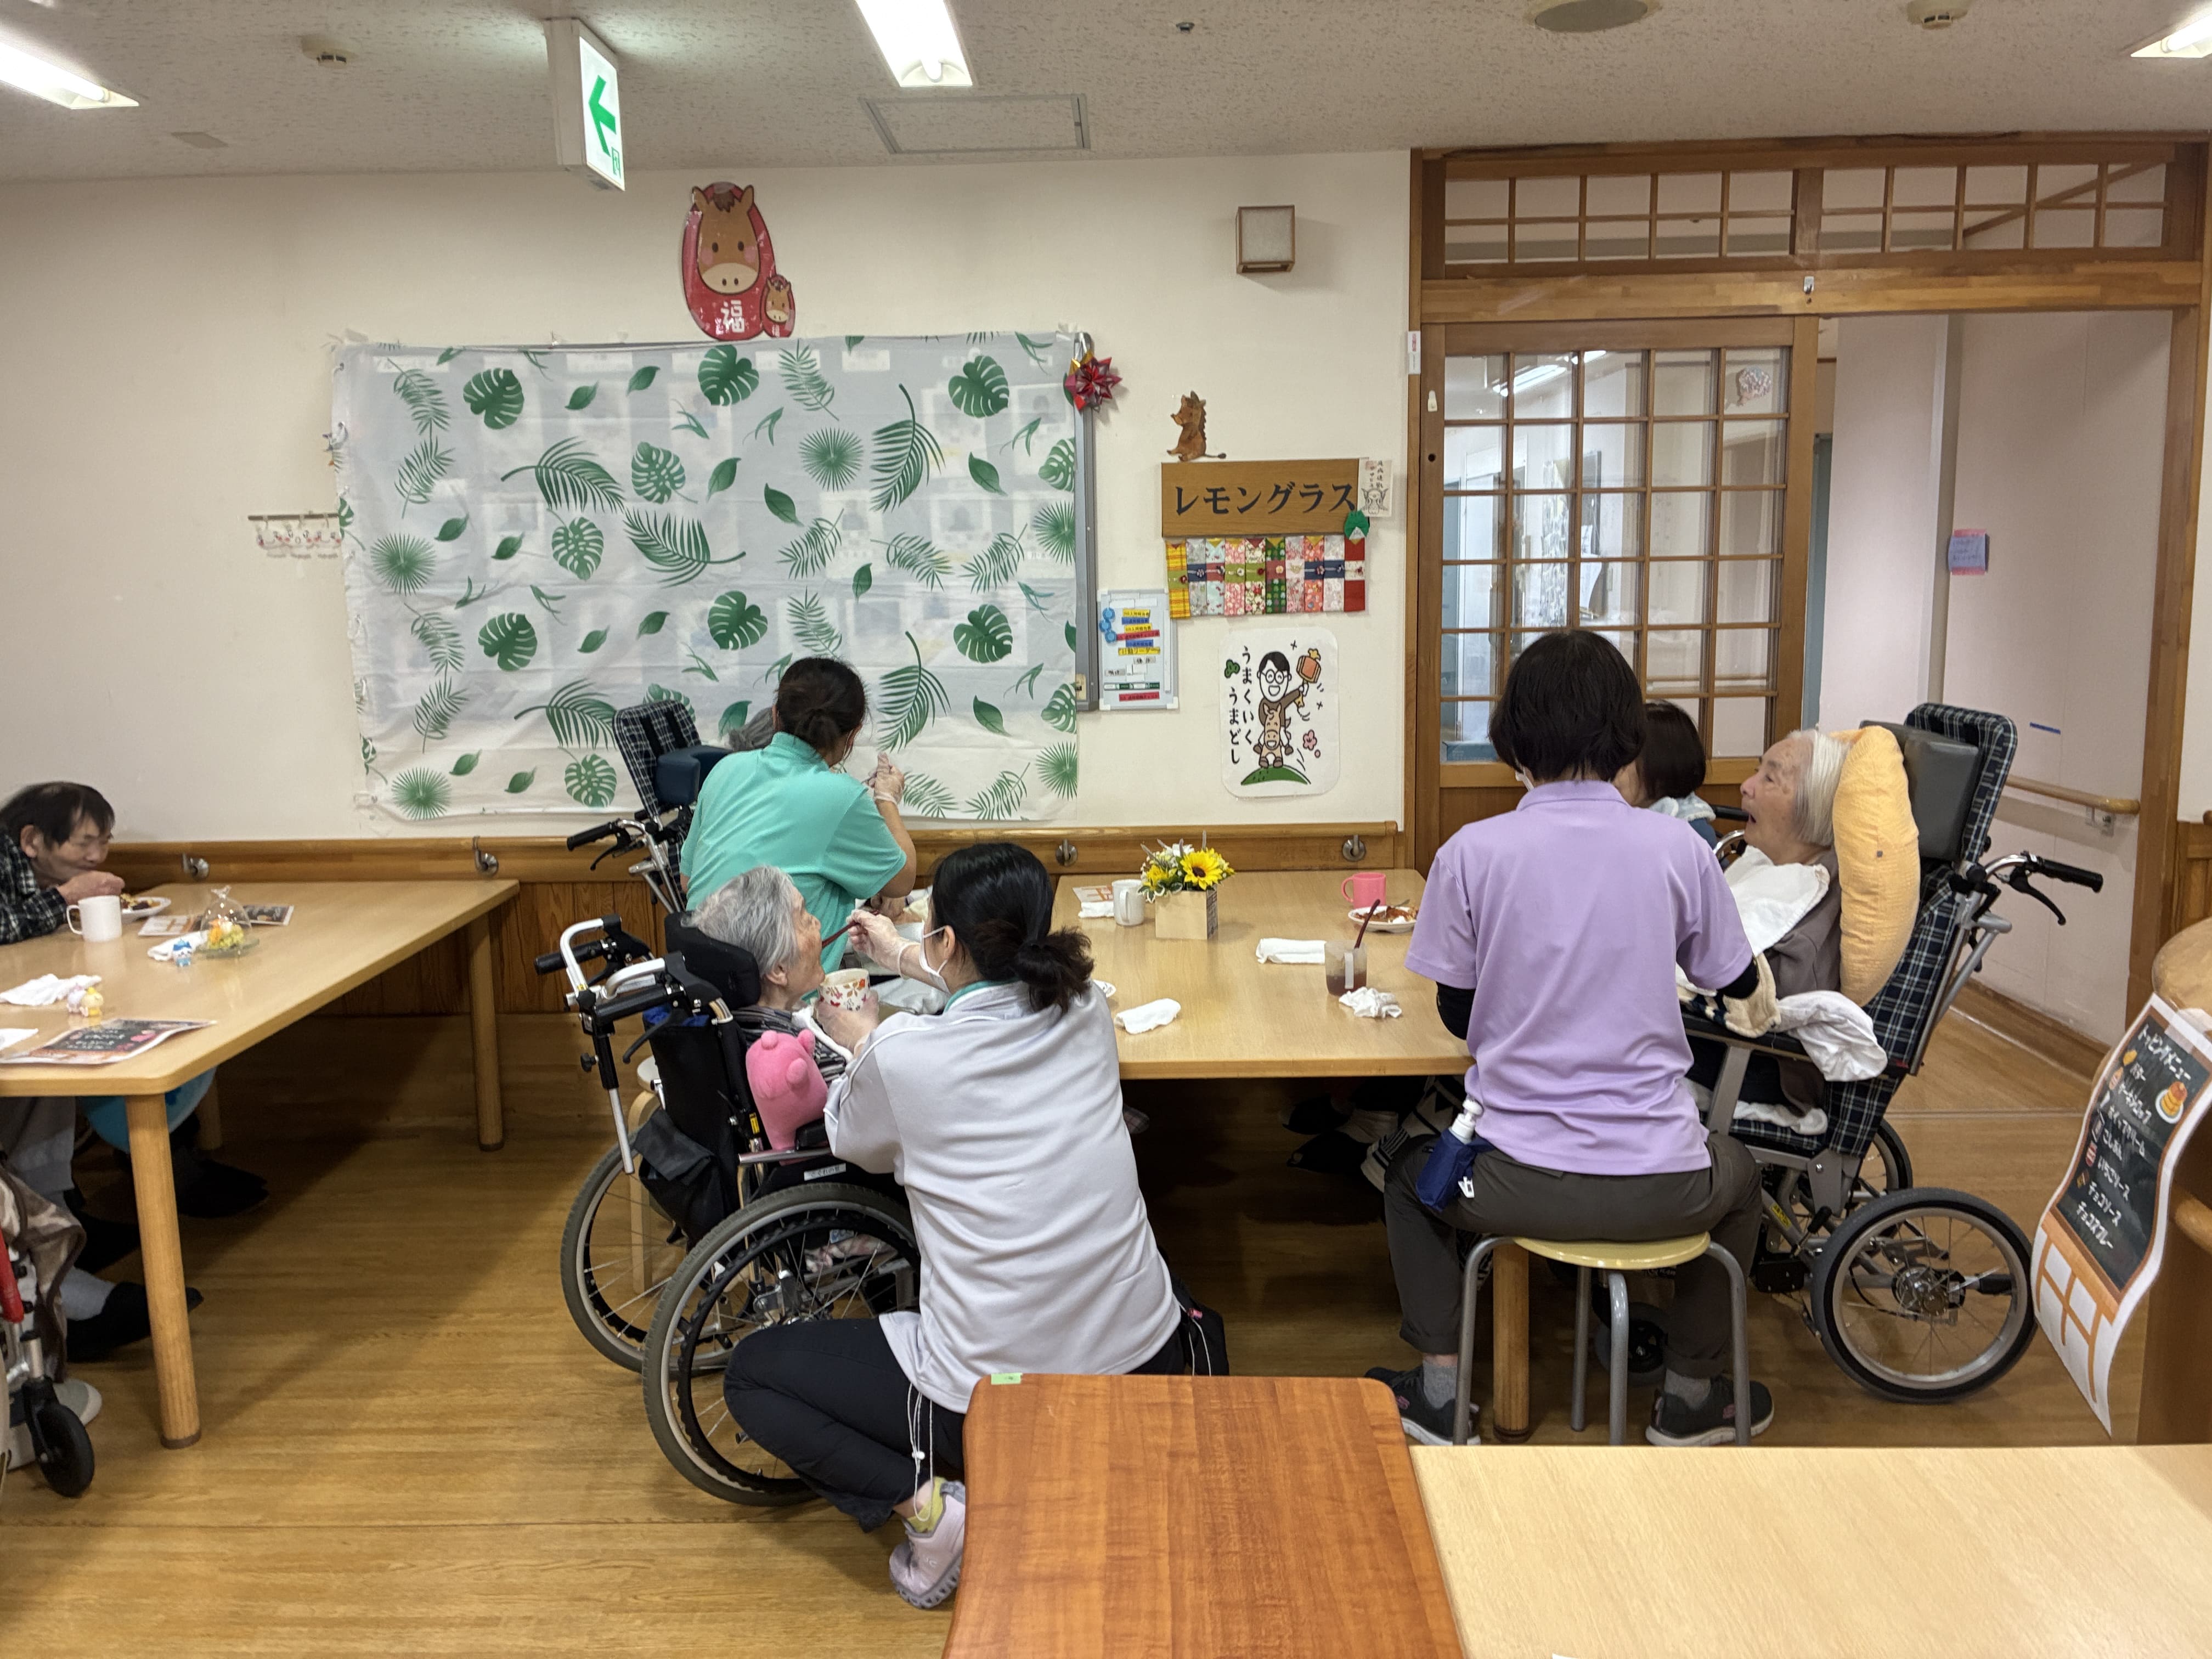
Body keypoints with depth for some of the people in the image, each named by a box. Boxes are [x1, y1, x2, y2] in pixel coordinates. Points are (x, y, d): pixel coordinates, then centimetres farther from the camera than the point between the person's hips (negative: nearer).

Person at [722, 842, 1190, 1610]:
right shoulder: (1085, 1010, -6)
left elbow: (855, 1144, 6)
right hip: (1146, 1370, 5)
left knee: (750, 1372, 16)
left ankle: (923, 1500, -1)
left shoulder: (904, 1056, -20)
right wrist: (903, 957, 35)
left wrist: (863, 1043, 25)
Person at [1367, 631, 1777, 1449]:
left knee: (1410, 1174, 32)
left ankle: (1440, 1390, 28)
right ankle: (1691, 1394, 43)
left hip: (1520, 1185, -1)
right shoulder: (1676, 847, -5)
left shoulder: (1470, 853, -9)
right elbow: (1744, 989, 13)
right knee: (1737, 1173, 37)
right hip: (1660, 1189, 2)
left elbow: (1457, 1015, 4)